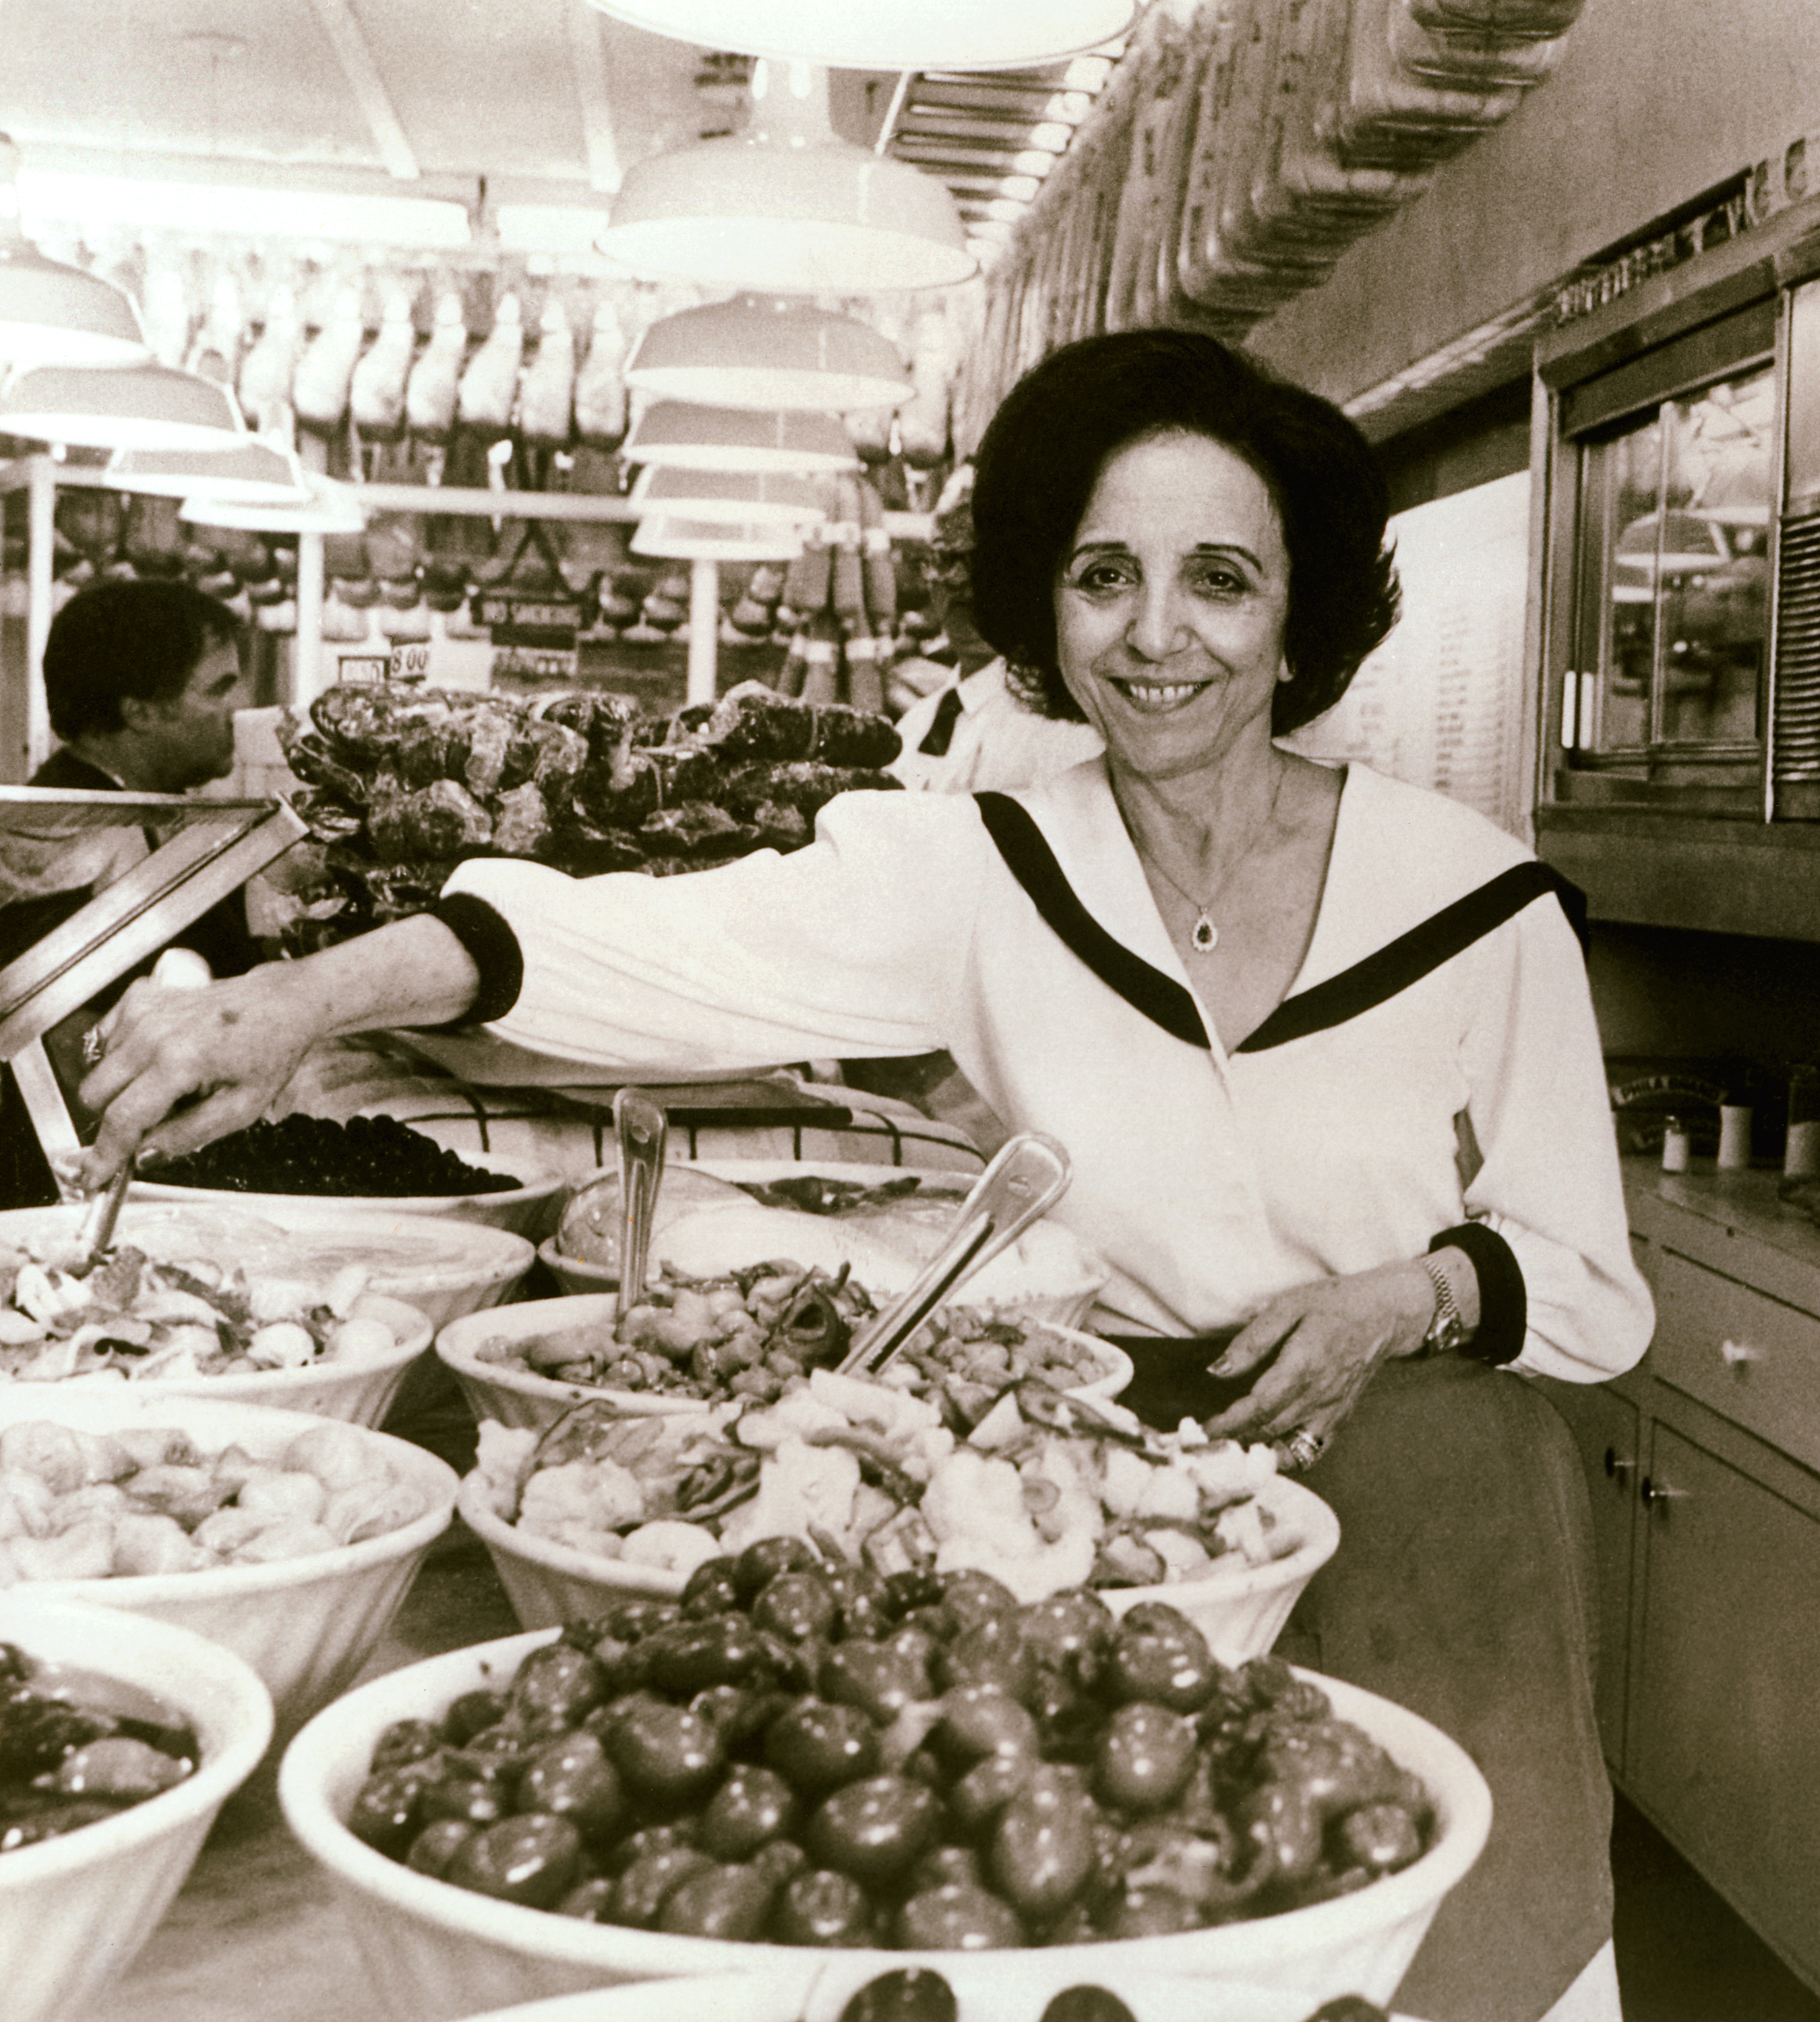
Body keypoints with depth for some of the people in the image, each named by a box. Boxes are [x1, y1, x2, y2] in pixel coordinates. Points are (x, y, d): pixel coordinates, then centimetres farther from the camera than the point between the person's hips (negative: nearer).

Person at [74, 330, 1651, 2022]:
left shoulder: (1474, 894, -10)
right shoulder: (981, 874, -9)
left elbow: (1590, 1283, -1)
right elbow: (679, 943, -25)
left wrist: (1412, 1296, -22)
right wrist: (315, 992, -40)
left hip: (1430, 1545, 0)